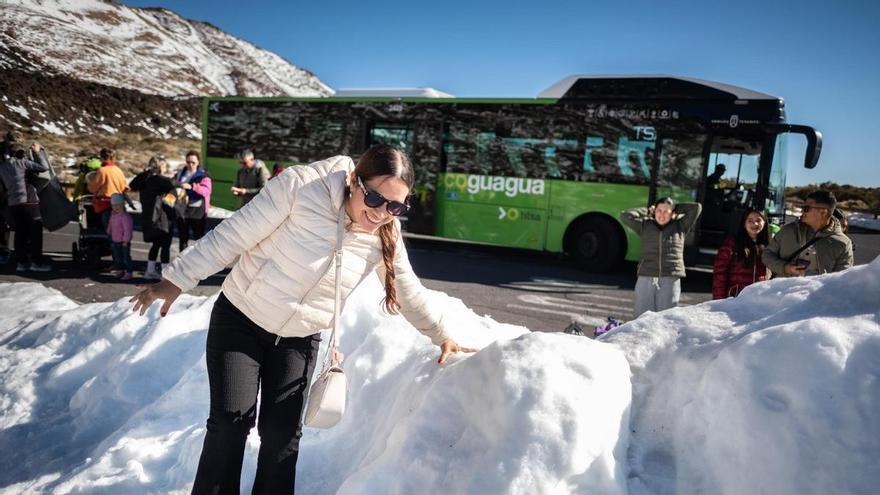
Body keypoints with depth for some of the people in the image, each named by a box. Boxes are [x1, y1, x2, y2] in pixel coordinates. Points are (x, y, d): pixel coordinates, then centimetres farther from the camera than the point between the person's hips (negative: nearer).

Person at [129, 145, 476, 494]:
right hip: (240, 319, -3)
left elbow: (409, 291, 6)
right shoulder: (302, 186, -24)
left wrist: (441, 335, 12)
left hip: (299, 339, 3)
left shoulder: (385, 236, -10)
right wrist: (177, 280, -13)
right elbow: (233, 235, -18)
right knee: (231, 421, -6)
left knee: (281, 432, 1)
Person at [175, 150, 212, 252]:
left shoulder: (203, 175, -4)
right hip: (182, 210, 5)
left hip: (197, 210, -4)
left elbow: (207, 190, -18)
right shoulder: (181, 174, 10)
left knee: (198, 238, 1)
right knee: (183, 238, 12)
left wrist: (192, 187, -31)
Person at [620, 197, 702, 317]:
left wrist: (676, 208, 15)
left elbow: (697, 208, 5)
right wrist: (647, 211, 12)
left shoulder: (680, 226, 11)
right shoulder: (645, 225, 12)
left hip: (671, 280, 0)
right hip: (646, 279, 0)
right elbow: (625, 216, 4)